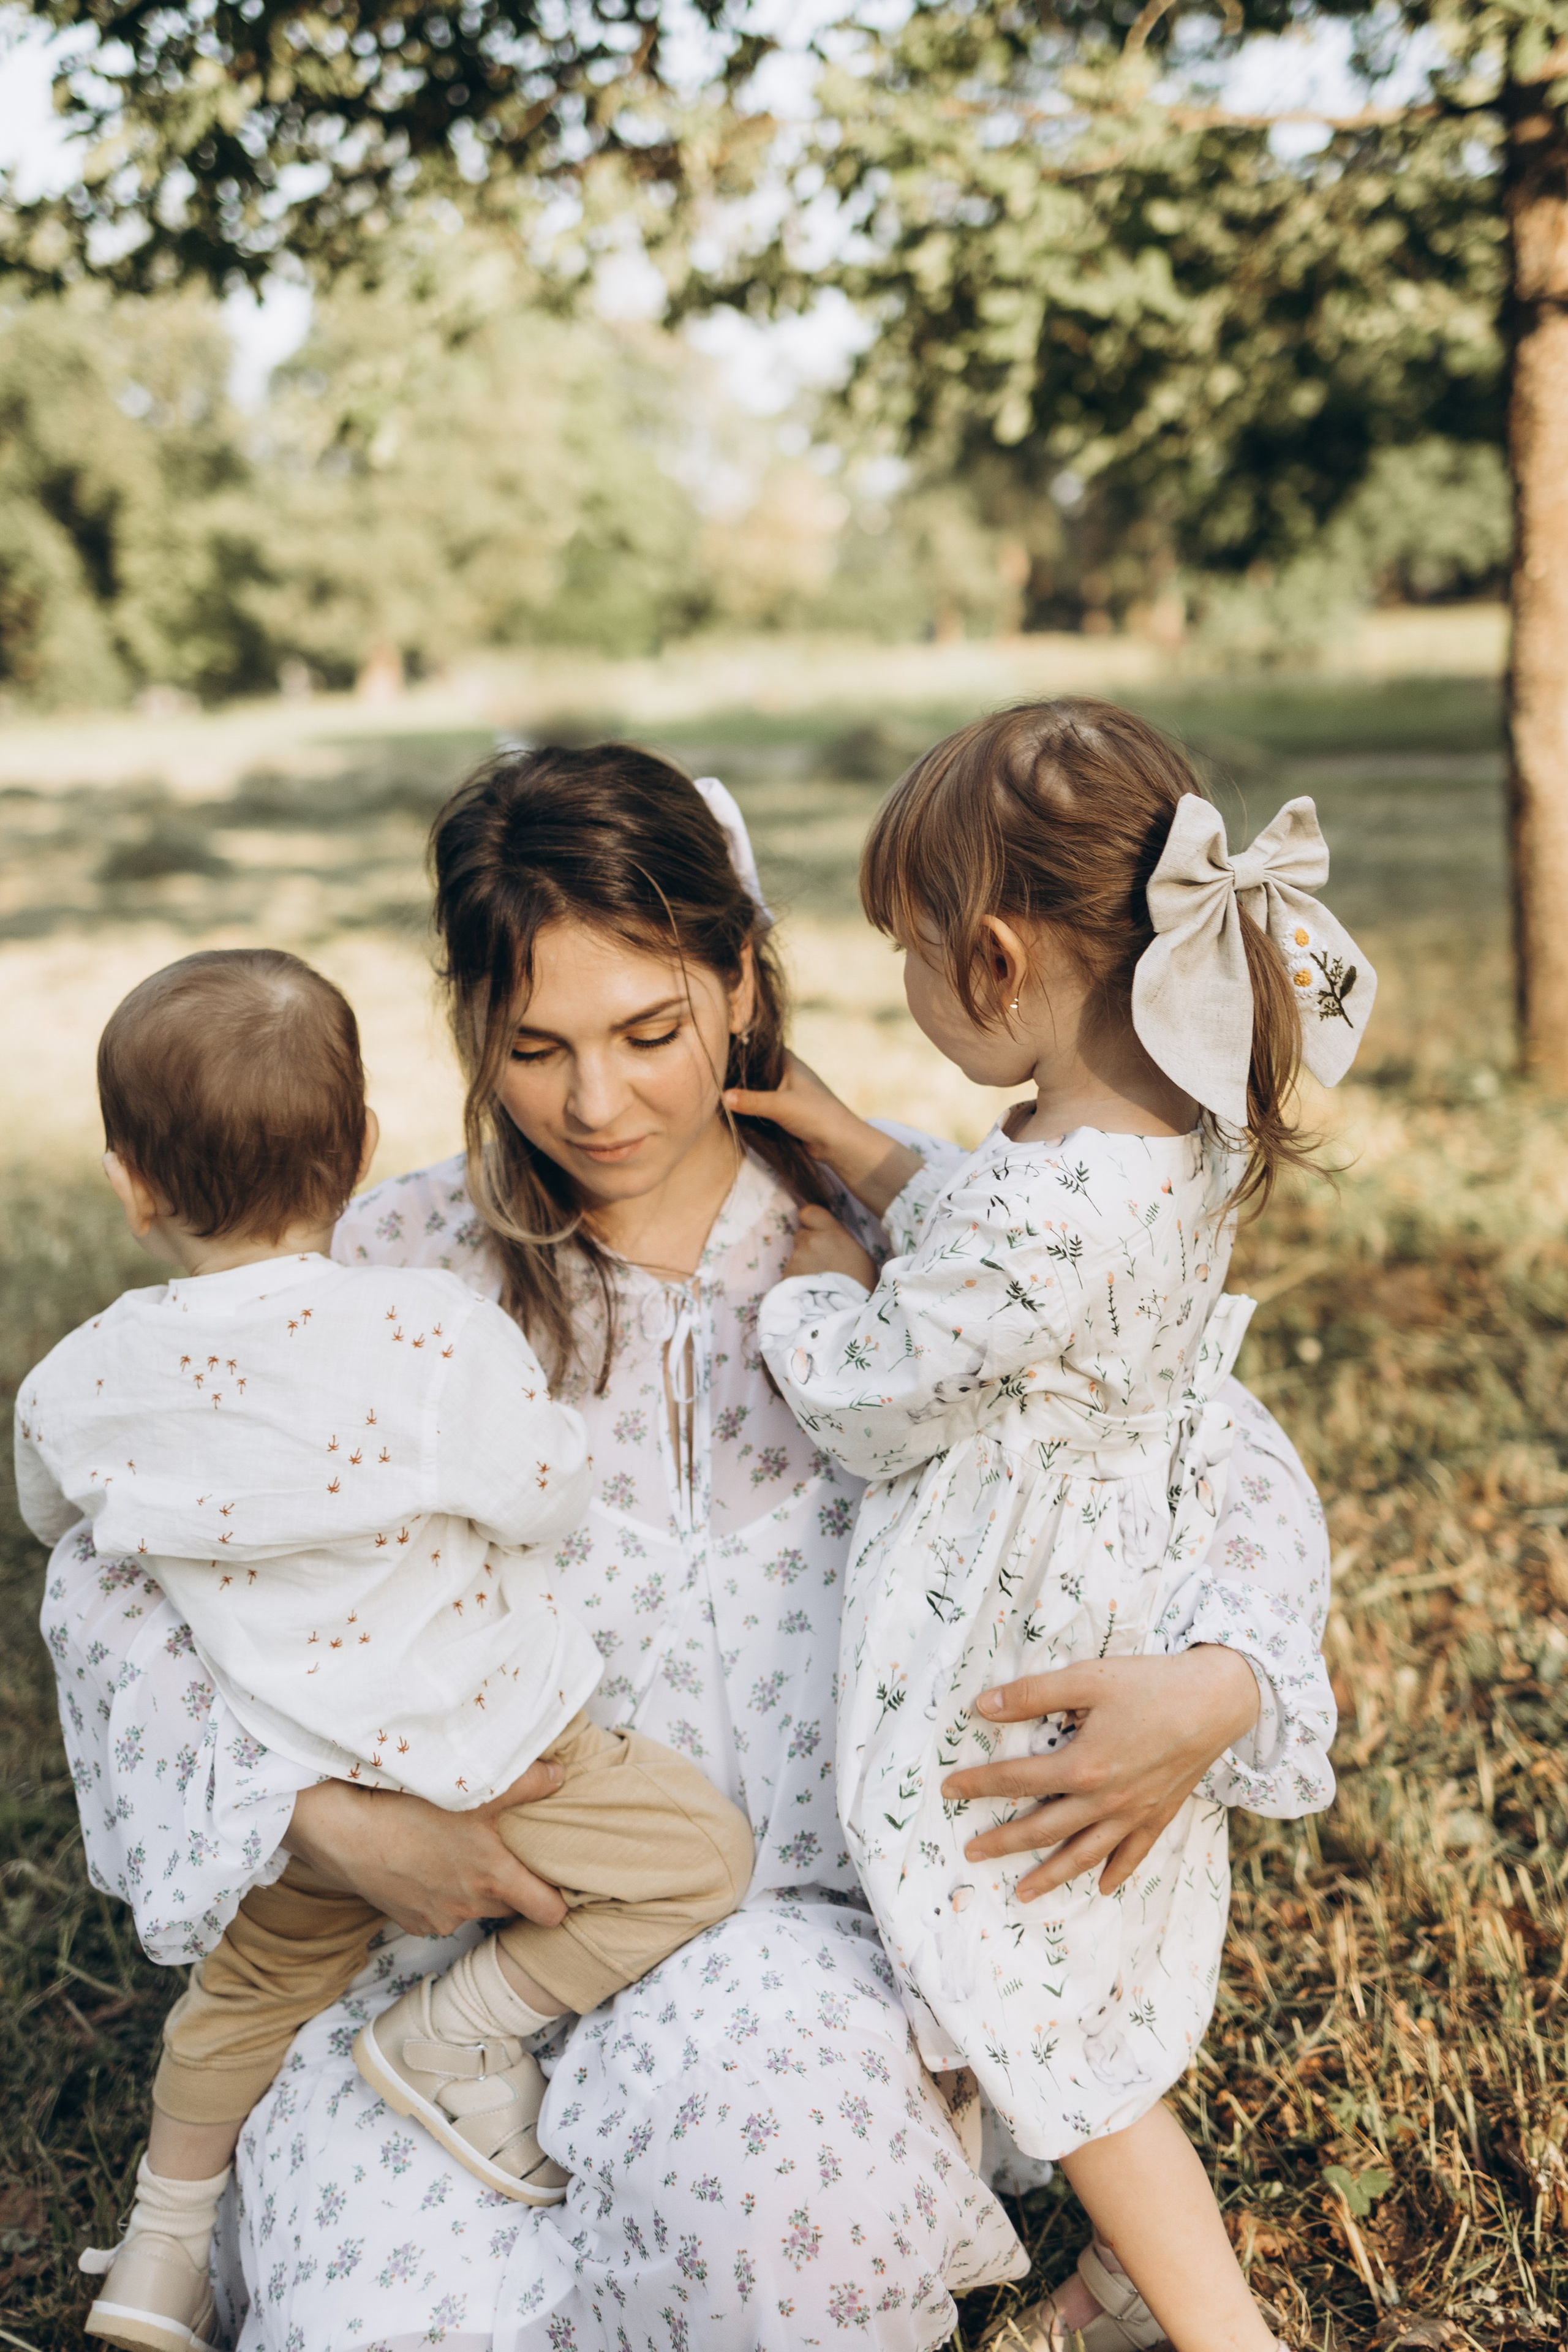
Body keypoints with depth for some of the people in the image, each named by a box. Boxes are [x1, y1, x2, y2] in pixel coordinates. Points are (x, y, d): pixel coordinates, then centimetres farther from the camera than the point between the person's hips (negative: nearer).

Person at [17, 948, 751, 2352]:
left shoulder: (79, 1383, -10)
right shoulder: (431, 1335, -25)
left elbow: (54, 1519, 13)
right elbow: (550, 1497, -11)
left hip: (275, 1784, 6)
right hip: (461, 1753, -6)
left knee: (259, 1978, 31)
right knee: (698, 1853, 10)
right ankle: (458, 2037, 8)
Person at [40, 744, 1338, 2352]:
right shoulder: (409, 1266, 0)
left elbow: (1237, 1461, 2)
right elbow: (115, 1575, 0)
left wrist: (1218, 1685, -20)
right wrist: (329, 1820, -14)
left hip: (813, 1929, 0)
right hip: (479, 1913, 1)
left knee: (759, 2108, -35)